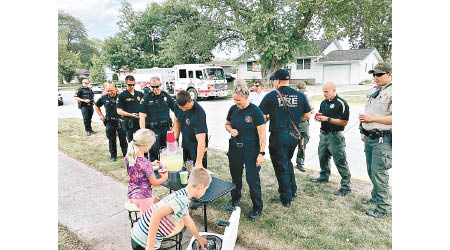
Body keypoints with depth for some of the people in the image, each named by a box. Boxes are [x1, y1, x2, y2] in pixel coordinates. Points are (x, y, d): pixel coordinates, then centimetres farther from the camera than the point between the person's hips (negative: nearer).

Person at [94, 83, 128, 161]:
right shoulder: (104, 98, 3)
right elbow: (96, 106, 20)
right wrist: (101, 115, 10)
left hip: (120, 122, -2)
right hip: (109, 122, 2)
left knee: (123, 139, 6)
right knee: (112, 140, 10)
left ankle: (125, 154, 22)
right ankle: (113, 156, 23)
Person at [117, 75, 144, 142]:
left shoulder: (140, 94, 10)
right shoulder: (122, 96, 0)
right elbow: (119, 111, -3)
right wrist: (131, 115, -16)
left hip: (140, 122, 3)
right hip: (129, 124, -3)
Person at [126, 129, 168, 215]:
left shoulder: (128, 157, -6)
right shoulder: (145, 163, -27)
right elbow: (154, 182, -13)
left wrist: (151, 164, 16)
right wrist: (165, 177, 5)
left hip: (131, 194, 9)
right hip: (142, 197, -9)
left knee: (157, 201, 24)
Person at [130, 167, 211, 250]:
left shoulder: (181, 194, 9)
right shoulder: (183, 199, -21)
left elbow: (188, 221, 23)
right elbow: (157, 213, -32)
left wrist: (199, 238, 36)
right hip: (144, 242, -8)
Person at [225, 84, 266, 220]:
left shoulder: (255, 111, -13)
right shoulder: (233, 109, 2)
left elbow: (262, 134, -13)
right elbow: (227, 124, 18)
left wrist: (261, 153, -16)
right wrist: (230, 130, -5)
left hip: (251, 151, -5)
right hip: (234, 149, 5)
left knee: (253, 179, 0)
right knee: (235, 176, 19)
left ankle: (257, 208, 20)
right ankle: (235, 199, 43)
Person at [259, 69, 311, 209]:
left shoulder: (271, 96, -9)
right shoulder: (300, 96, 2)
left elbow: (261, 117, -9)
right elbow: (307, 116, 7)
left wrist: (269, 117, 11)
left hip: (278, 136, -5)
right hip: (294, 135, 5)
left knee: (281, 167, 8)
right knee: (287, 162, 26)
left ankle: (286, 199, 19)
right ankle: (293, 190, 35)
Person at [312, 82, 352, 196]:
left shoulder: (341, 103, -13)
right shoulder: (324, 102, 10)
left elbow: (344, 122, -16)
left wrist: (327, 119, -21)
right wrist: (318, 117, -1)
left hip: (335, 136, -8)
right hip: (323, 134, 8)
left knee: (340, 161, -4)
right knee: (323, 157, 18)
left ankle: (346, 186, 5)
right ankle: (324, 177, 37)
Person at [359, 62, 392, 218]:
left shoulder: (391, 92, -14)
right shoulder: (373, 91, 14)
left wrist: (373, 118, -20)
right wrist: (364, 131, 20)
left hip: (383, 139, -8)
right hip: (369, 138, 8)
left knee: (379, 173, -4)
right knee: (371, 171, 17)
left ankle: (382, 207, 10)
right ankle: (375, 197, 35)